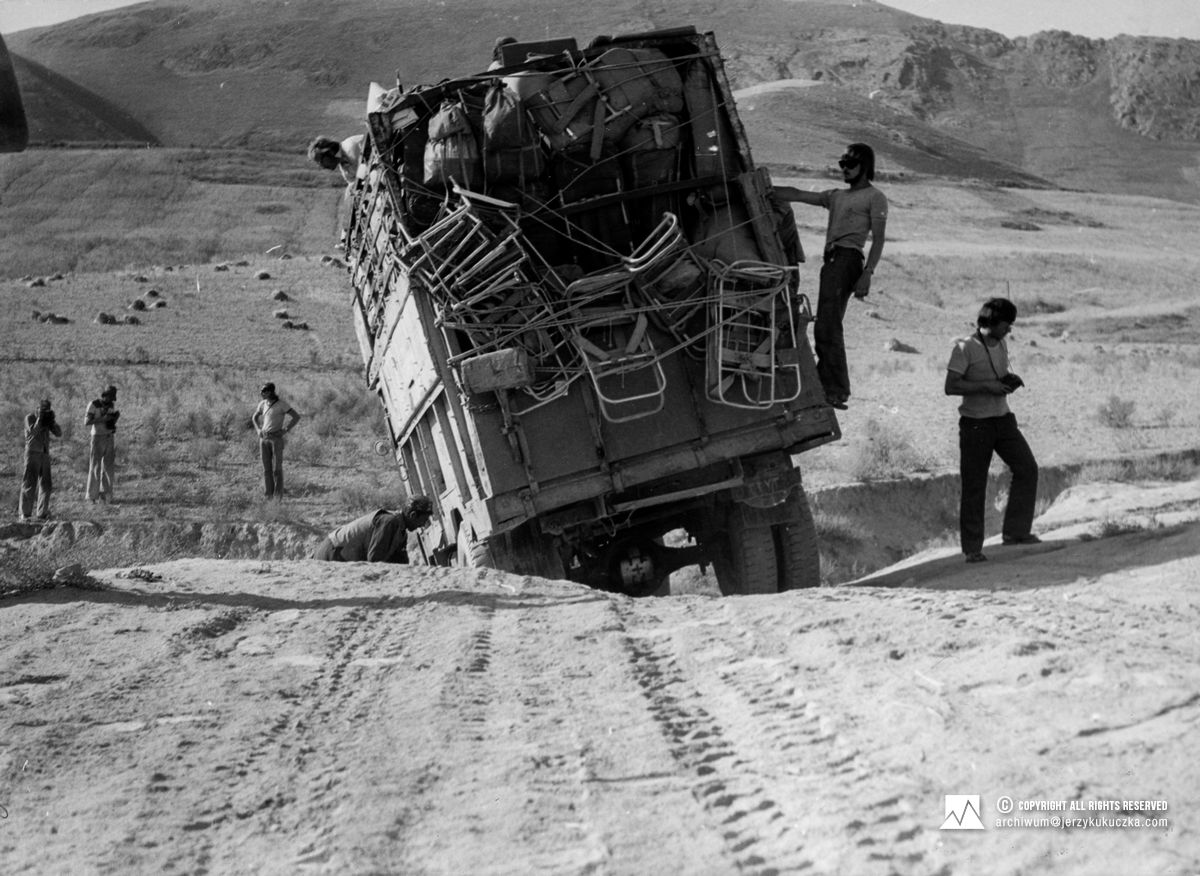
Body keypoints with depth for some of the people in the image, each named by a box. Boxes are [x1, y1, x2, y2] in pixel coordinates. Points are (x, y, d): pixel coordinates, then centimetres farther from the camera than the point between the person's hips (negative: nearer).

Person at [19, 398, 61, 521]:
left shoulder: (47, 420, 12)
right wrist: (40, 418, -18)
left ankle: (42, 513, 8)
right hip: (32, 454, -6)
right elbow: (33, 431, -19)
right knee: (29, 484, -7)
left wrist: (52, 420, -7)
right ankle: (24, 513, -3)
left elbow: (59, 433, 4)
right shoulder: (29, 418, -3)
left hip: (45, 454, 6)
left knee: (45, 485, 3)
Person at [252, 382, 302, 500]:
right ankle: (268, 496, 9)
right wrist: (258, 430, 8)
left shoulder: (282, 404, -9)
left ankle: (278, 497, 0)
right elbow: (254, 417, 26)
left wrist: (285, 431, -13)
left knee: (277, 469, -5)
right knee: (267, 468, 5)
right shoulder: (263, 404, 9)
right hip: (264, 439, 5)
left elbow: (297, 416, -10)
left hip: (276, 439, -5)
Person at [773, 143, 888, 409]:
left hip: (848, 259, -8)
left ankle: (836, 390, -20)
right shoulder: (837, 196, 25)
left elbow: (878, 239, -4)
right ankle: (826, 384, 12)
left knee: (828, 326, -17)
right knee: (824, 327, 8)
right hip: (831, 260, 8)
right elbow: (797, 195, 23)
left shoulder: (875, 198, 4)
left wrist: (867, 273, -16)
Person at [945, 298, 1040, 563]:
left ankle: (1015, 531, 4)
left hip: (1003, 419, 6)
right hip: (975, 423, -6)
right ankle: (972, 548, 8)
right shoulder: (965, 348, -13)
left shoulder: (1001, 345, 9)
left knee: (1027, 467, -5)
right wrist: (987, 386, -21)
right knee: (974, 486, -1)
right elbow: (951, 386, -16)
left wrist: (1010, 381, 1)